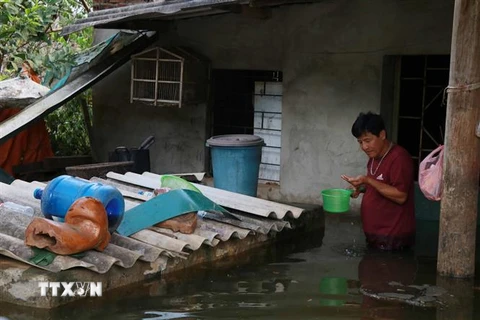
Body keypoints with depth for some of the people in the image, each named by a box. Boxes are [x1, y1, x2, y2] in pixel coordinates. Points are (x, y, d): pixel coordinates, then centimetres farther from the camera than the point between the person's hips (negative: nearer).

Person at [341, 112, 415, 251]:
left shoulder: (399, 157, -18)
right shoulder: (374, 157, 11)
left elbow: (401, 196, -23)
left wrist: (368, 180, -27)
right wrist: (361, 188, 5)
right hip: (375, 235, 9)